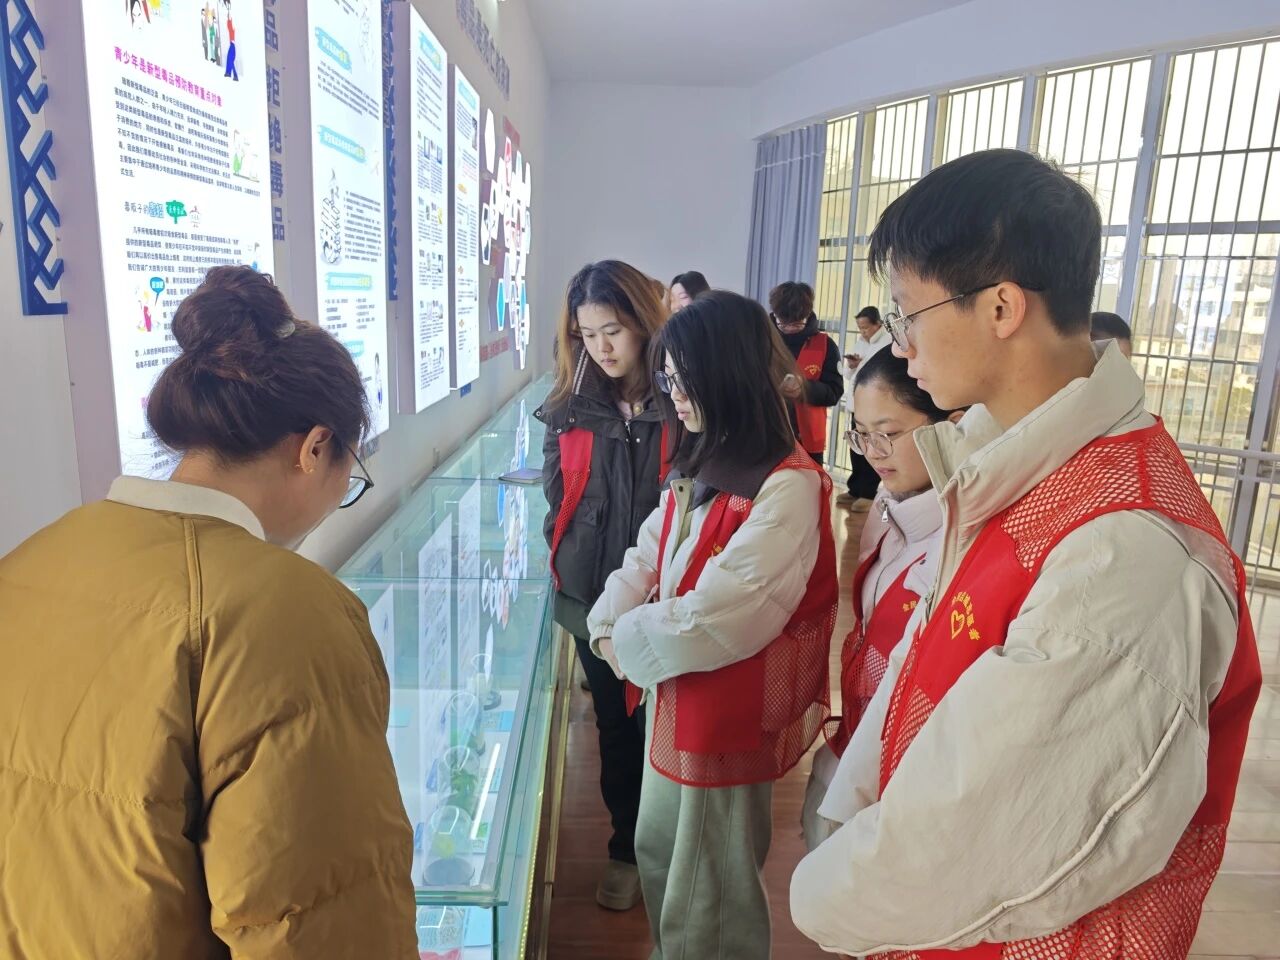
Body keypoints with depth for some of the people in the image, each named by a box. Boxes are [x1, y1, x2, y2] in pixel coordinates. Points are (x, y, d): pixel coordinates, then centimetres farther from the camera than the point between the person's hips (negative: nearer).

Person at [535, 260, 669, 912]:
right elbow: (556, 499, 9)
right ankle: (628, 849, 38)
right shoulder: (569, 407, -1)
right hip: (594, 599, 3)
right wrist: (566, 566, 6)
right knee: (615, 725, 18)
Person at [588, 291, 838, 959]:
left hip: (729, 717, -9)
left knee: (708, 893, 12)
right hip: (673, 698, 9)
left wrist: (627, 642, -14)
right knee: (659, 850, 27)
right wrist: (608, 623, -9)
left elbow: (715, 620, -28)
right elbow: (648, 554, 8)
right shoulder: (698, 467, 6)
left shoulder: (787, 488, -24)